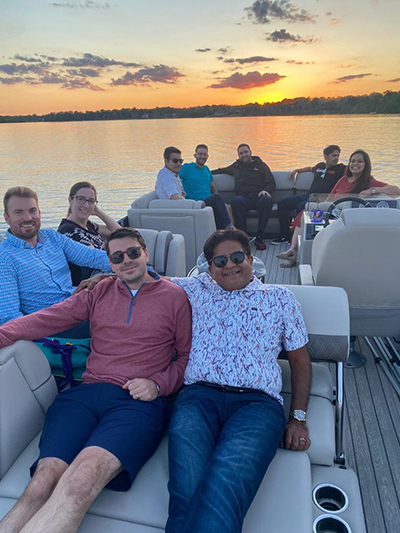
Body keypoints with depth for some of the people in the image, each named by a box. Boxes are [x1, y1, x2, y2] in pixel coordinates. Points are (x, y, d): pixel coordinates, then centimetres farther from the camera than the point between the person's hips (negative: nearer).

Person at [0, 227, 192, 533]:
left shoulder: (174, 297, 11)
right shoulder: (99, 292, 19)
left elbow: (188, 355, 11)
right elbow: (47, 319, 9)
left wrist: (158, 384, -5)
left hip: (139, 400, -3)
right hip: (87, 393, 3)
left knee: (81, 479, -30)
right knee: (44, 480, -23)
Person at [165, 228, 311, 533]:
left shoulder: (279, 298, 21)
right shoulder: (196, 289, 23)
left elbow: (300, 359, 20)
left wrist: (299, 417, 9)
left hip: (257, 401, -1)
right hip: (199, 396, 1)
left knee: (225, 484, -34)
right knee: (187, 489, -30)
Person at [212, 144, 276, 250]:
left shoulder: (260, 165, 22)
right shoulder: (236, 166, 30)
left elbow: (271, 183, 14)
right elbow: (222, 170, 45)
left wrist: (266, 190, -8)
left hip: (258, 195, -1)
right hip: (243, 196, 1)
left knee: (267, 200, -39)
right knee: (236, 201, -38)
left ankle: (259, 237, -36)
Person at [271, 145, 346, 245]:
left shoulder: (340, 168, 5)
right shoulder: (320, 166, 23)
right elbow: (311, 168, 43)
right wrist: (296, 170, 40)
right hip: (308, 195, 7)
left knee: (301, 207, -35)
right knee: (282, 203, -1)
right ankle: (285, 235, -1)